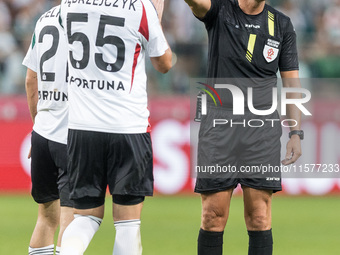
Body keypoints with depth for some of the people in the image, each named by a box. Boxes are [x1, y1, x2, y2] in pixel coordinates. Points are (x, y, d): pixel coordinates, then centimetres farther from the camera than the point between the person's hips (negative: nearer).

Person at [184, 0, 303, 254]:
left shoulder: (282, 25, 9)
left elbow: (292, 81, 10)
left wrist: (296, 133, 1)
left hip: (262, 127, 1)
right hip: (219, 124, -1)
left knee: (259, 219, -4)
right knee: (213, 218, -3)